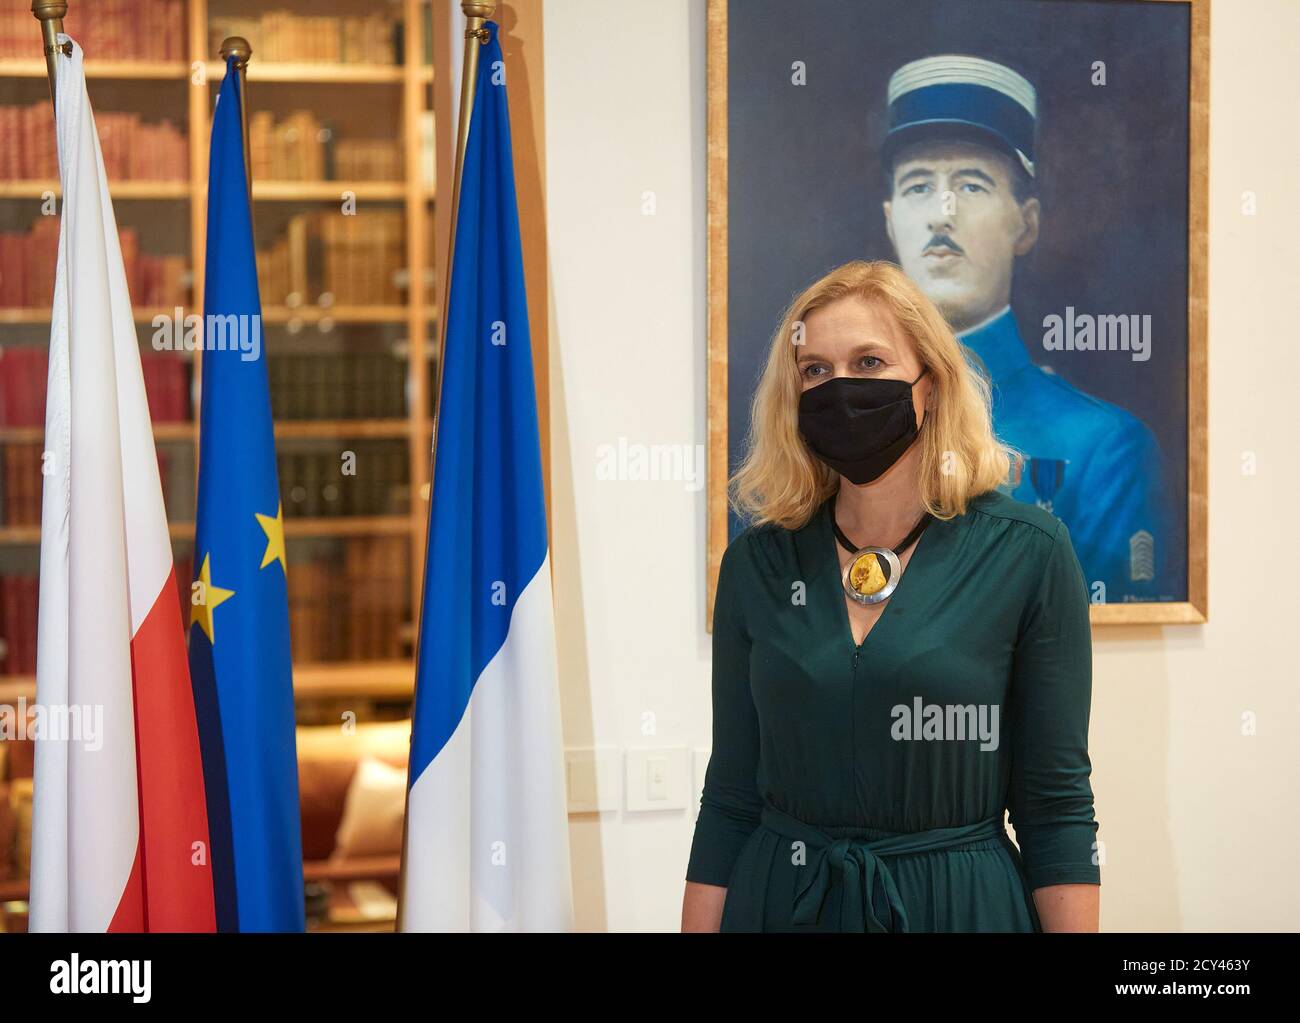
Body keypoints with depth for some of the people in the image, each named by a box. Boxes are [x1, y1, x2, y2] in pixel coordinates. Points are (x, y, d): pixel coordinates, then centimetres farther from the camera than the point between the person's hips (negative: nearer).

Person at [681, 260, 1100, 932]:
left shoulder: (1027, 554, -7)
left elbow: (1057, 807, -6)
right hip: (781, 901, 2)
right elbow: (730, 799, 2)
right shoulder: (757, 563, 0)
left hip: (962, 903, -2)